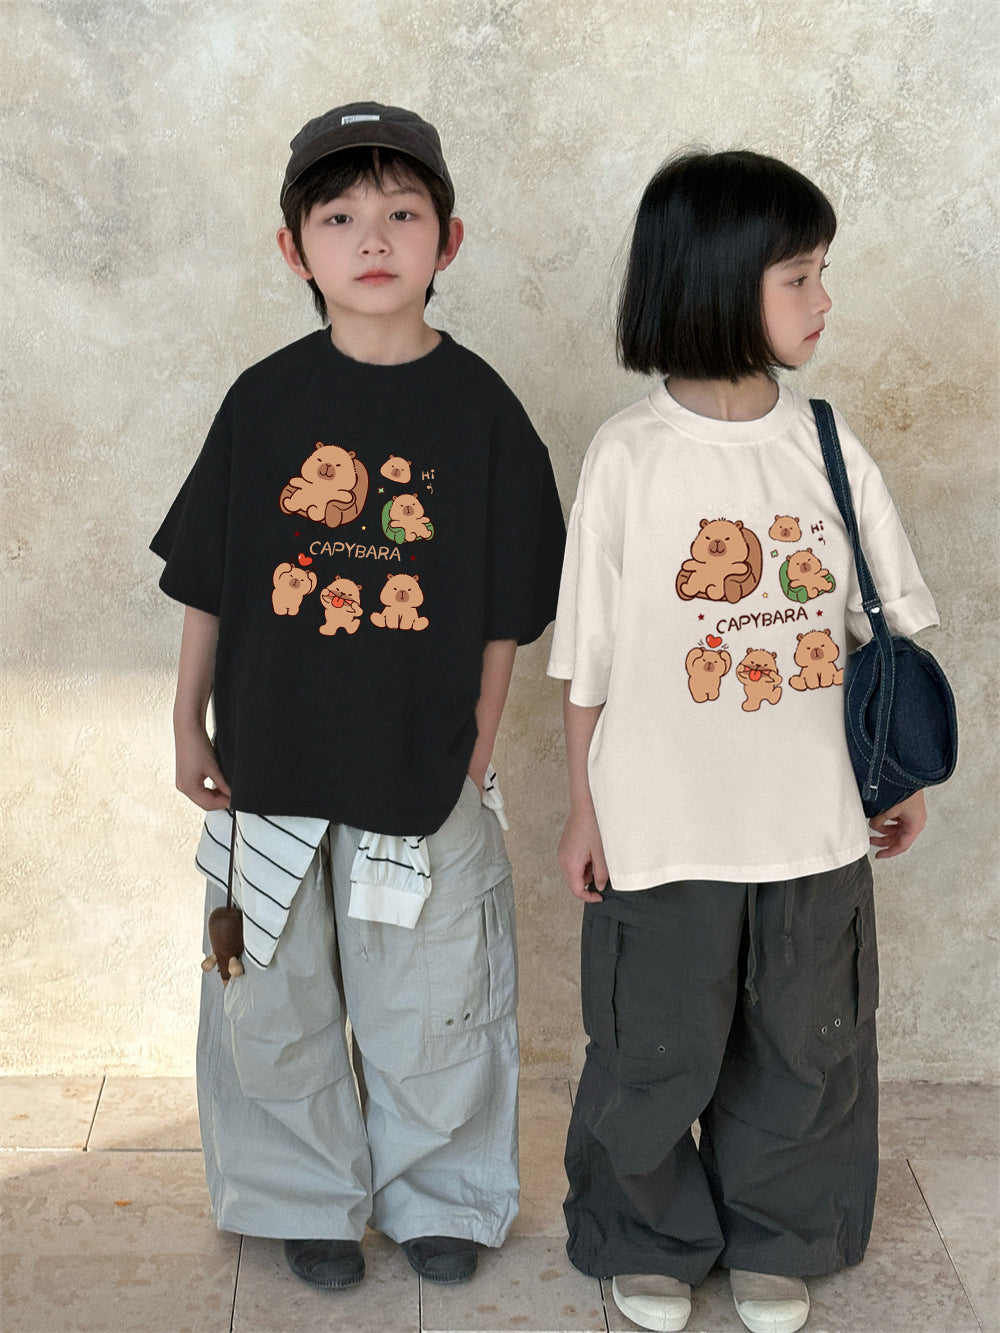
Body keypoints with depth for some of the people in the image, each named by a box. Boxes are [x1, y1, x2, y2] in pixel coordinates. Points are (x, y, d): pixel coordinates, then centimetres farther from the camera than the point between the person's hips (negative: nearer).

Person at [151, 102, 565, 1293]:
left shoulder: (479, 407, -7)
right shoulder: (266, 401, -4)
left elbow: (504, 605, -1)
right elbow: (207, 580, 3)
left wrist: (479, 742, -2)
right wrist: (188, 724, 4)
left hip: (424, 764, -1)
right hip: (273, 760, 1)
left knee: (432, 1004, 12)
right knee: (276, 1000, 14)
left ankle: (438, 1194, 36)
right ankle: (308, 1197, 36)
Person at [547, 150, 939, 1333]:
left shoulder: (824, 441, -3)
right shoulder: (629, 456, -11)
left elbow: (884, 622, 6)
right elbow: (588, 656, -5)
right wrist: (583, 809, -2)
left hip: (814, 818, 3)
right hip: (664, 824, -3)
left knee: (806, 1046, 17)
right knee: (654, 1052, 13)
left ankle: (775, 1237, 41)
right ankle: (648, 1237, 38)